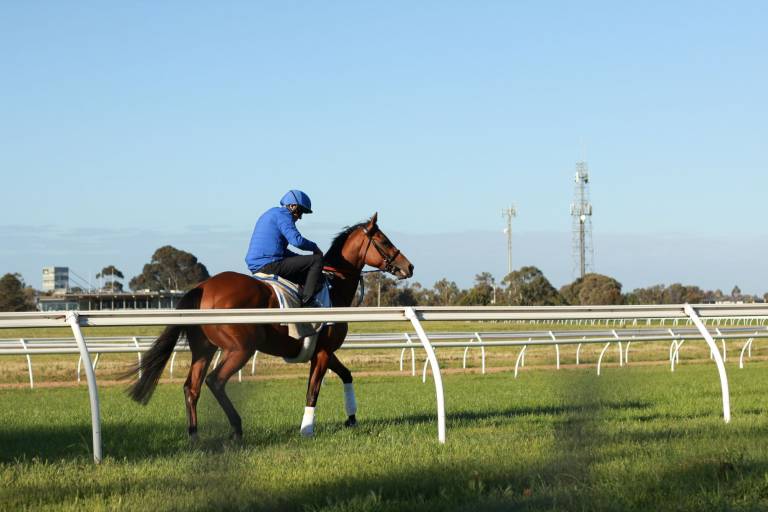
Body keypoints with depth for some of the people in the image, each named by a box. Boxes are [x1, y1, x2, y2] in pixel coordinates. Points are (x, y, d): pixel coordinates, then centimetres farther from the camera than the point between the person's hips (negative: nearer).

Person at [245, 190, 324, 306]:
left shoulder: (270, 214, 26)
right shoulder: (283, 214, -6)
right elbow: (297, 240, -20)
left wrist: (303, 259, 24)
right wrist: (314, 247, -1)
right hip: (270, 265, -10)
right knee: (316, 259, -6)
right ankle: (306, 301, -11)